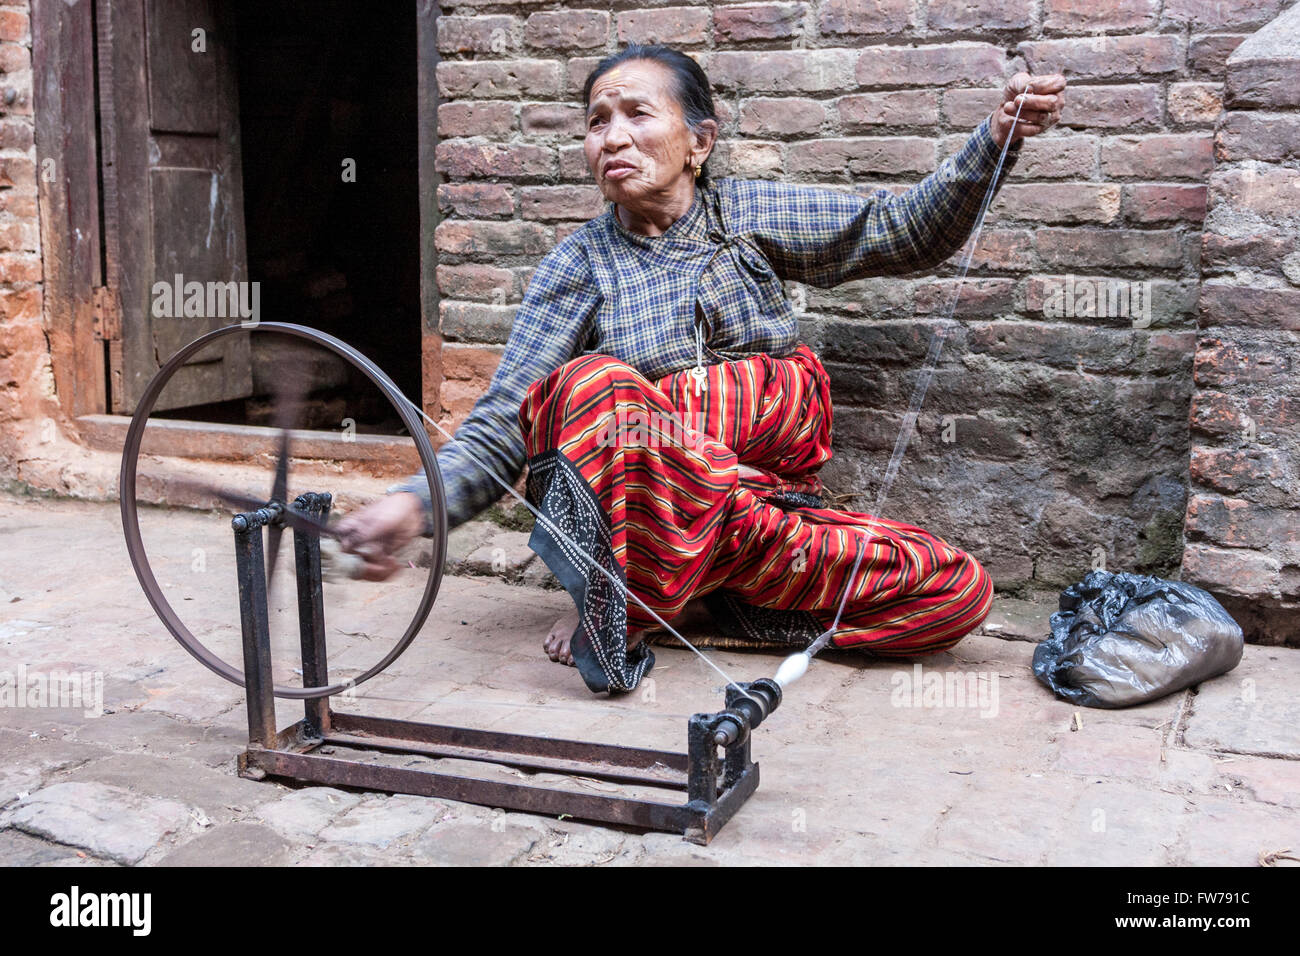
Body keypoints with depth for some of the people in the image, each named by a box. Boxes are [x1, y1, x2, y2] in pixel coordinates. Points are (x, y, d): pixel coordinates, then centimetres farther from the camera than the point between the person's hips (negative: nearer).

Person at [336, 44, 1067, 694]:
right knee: (596, 383, -33)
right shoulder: (578, 267, 3)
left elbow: (909, 232, 9)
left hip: (763, 504, 4)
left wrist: (996, 141, -8)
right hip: (637, 520, -3)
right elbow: (500, 432, -4)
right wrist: (417, 503, -24)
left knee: (962, 590, -19)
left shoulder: (747, 214, 8)